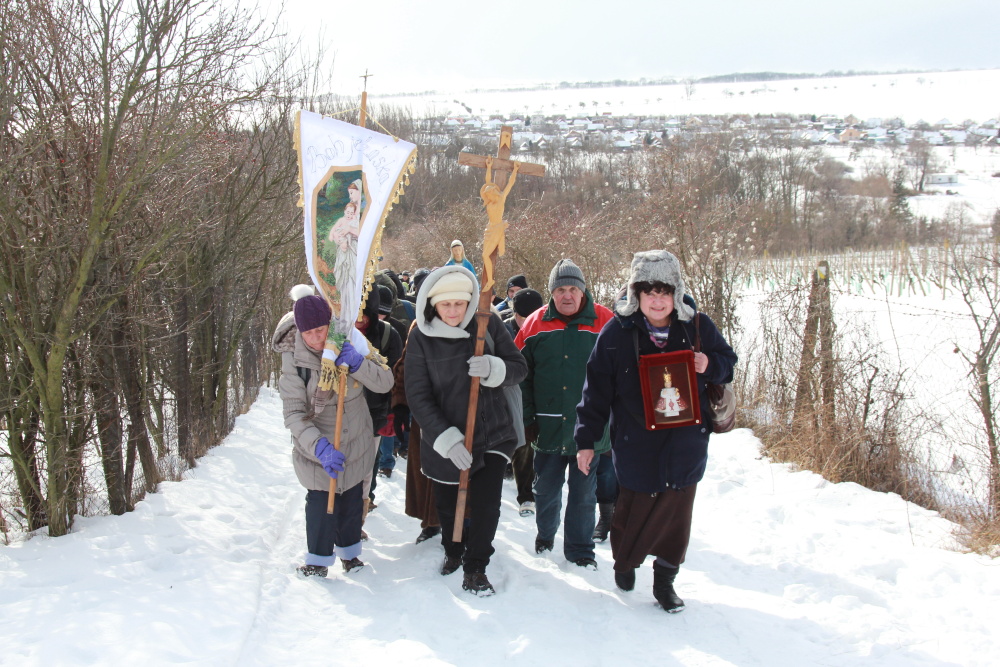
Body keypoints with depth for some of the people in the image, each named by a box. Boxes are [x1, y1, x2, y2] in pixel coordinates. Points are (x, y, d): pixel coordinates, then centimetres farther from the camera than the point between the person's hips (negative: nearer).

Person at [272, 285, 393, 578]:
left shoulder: (349, 343, -10)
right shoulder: (292, 357, -17)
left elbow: (386, 383, -13)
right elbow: (293, 413, -21)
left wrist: (357, 363, -31)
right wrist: (319, 446, -36)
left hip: (356, 444, 3)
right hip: (317, 447, -3)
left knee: (352, 499, 15)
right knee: (321, 501, 0)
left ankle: (349, 550, 38)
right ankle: (318, 560, 23)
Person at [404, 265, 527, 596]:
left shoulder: (489, 324, -8)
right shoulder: (421, 337, -10)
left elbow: (519, 368, -2)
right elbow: (418, 396, -12)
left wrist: (494, 369, -25)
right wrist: (446, 438, -23)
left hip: (492, 433, 0)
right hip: (443, 439, 0)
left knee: (486, 503, -6)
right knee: (447, 504, 16)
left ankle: (475, 568, 18)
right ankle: (453, 551, 47)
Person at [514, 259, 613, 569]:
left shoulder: (604, 322, -5)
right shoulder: (535, 324, -1)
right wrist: (527, 418, -3)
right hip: (549, 425, 1)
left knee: (584, 492, 10)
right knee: (546, 488, 15)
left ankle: (579, 549, 26)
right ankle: (545, 535, 39)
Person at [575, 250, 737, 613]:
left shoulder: (698, 326, -2)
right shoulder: (617, 332, -7)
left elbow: (729, 362, 12)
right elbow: (596, 389, -3)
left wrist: (709, 365, -13)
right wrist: (586, 439, -3)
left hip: (685, 444, 2)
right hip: (636, 445, -2)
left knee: (677, 514, 9)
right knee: (635, 511, 7)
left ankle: (665, 579, 30)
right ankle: (624, 562, 38)